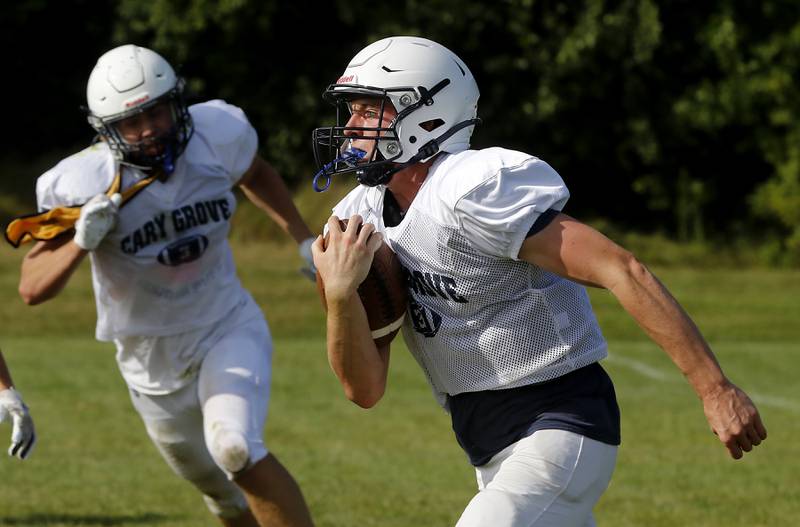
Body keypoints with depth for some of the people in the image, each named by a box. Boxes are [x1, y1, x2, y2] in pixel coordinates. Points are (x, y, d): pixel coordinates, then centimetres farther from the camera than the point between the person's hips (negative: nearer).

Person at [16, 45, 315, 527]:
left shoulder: (218, 135, -16)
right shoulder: (85, 185, -23)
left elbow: (256, 175, 10)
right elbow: (32, 289, -20)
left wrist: (305, 240, 7)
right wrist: (82, 242, -36)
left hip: (229, 330, -1)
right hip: (153, 358, 1)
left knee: (237, 451, -29)